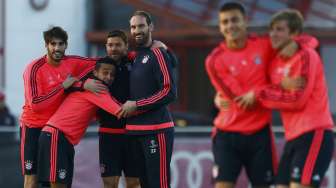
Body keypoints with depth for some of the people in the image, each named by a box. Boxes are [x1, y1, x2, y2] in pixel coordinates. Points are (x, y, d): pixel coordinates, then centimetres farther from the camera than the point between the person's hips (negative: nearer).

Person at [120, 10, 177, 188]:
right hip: (137, 131, 9)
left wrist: (137, 105, -14)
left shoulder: (158, 54, -9)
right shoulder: (135, 57, 16)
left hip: (156, 130, -9)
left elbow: (169, 92, -16)